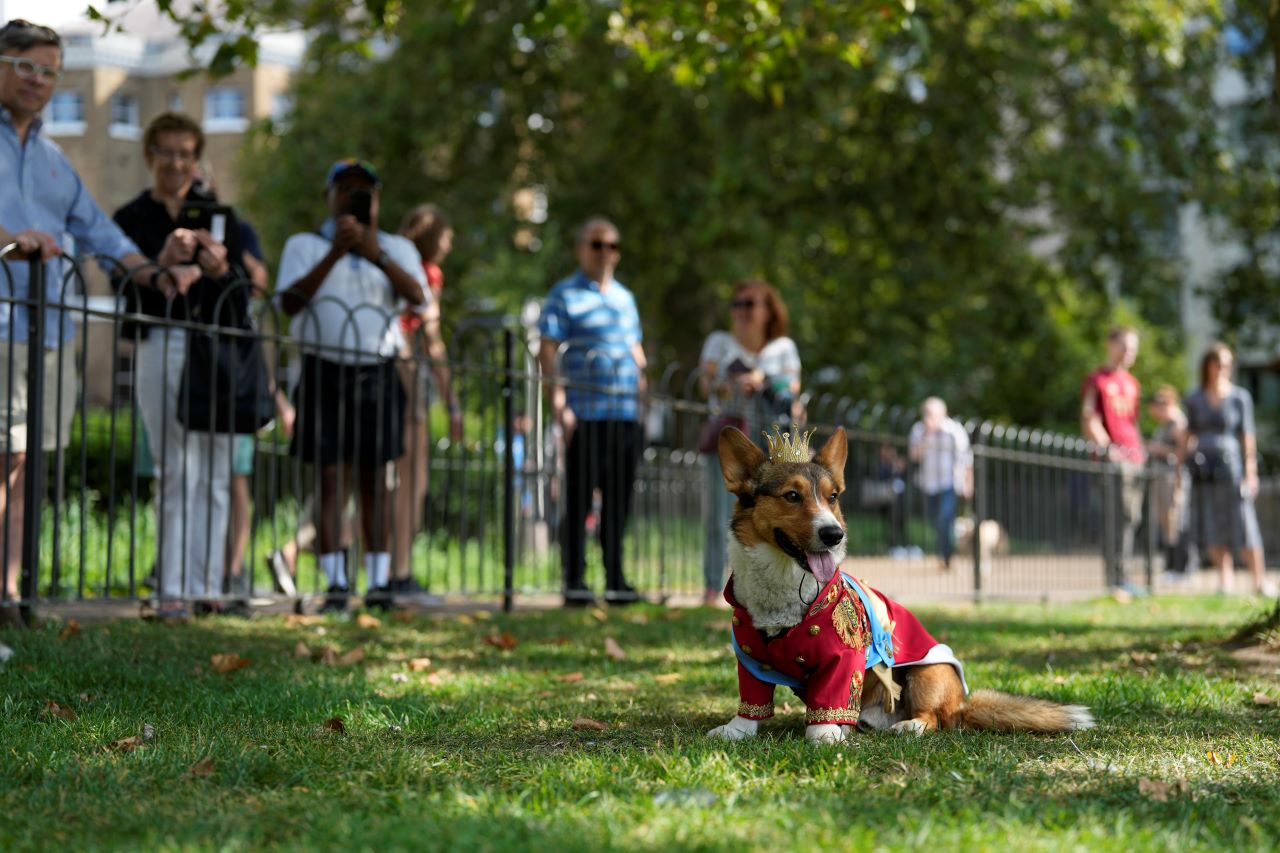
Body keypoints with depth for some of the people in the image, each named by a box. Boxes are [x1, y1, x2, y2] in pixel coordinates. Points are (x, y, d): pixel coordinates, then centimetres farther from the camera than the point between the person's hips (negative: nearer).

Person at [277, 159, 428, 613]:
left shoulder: (397, 248, 13)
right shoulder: (304, 246, 9)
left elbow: (417, 296, -7)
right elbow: (289, 302, -7)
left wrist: (376, 254, -22)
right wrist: (334, 254, -16)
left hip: (378, 374, 2)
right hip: (325, 371, -1)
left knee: (375, 479, 3)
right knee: (330, 478, -5)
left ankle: (379, 580, 6)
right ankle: (336, 583, -5)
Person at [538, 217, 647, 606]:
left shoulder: (625, 297, 19)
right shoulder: (565, 295, 1)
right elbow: (547, 351, -5)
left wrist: (645, 397, 16)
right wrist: (559, 403, -13)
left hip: (626, 413, 6)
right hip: (585, 413, -5)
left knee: (619, 498, 7)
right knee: (579, 498, -3)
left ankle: (615, 579, 14)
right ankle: (574, 581, 2)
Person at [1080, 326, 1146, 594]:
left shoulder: (1132, 383, 21)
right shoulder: (1097, 380, -2)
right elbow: (1089, 422, -8)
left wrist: (1140, 449, 16)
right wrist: (1107, 447, -17)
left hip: (1134, 458, 8)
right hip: (1112, 459, -8)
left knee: (1131, 517, 8)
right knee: (1116, 517, -11)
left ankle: (1122, 577, 13)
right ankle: (1117, 579, -11)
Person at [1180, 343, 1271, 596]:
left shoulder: (1240, 397, 3)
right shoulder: (1194, 400, 8)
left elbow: (1248, 436, 1)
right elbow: (1186, 435, 12)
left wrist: (1250, 472, -3)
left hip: (1231, 464, -2)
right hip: (1202, 468, 2)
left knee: (1243, 525, -6)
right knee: (1211, 527, 1)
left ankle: (1260, 581, 0)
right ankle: (1225, 579, 7)